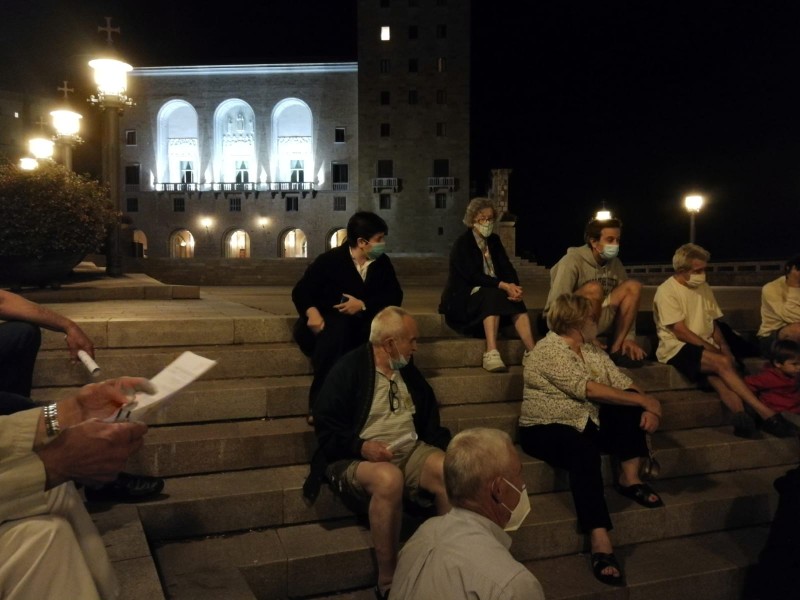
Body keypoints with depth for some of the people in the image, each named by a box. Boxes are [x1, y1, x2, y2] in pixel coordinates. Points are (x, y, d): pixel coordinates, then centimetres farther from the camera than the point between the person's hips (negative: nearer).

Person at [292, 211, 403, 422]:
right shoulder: (330, 260, -3)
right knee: (337, 330, -39)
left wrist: (363, 305, -16)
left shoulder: (382, 263, 8)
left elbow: (395, 296, 1)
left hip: (363, 322, 4)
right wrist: (311, 312, -26)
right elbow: (301, 291, -3)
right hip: (331, 320, -3)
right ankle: (319, 403, -36)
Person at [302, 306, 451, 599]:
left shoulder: (408, 370, 13)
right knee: (389, 478, -38)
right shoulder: (348, 369, -7)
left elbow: (428, 418, 22)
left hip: (411, 450, 6)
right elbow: (325, 425, -9)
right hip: (358, 457, -5)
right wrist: (360, 446, -24)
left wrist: (443, 445, 4)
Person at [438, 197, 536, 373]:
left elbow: (507, 268, 4)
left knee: (516, 302, -24)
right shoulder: (463, 243, -7)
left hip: (493, 292, 6)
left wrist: (514, 287, -19)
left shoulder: (494, 240, 14)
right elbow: (473, 275, -20)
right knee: (493, 297, -35)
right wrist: (504, 285, -31)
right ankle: (491, 354, -46)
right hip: (464, 298, -6)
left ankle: (531, 352, -34)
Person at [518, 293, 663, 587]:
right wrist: (646, 401, -22)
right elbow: (589, 390, -26)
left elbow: (623, 383, 4)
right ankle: (600, 541, -39)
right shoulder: (550, 350, -17)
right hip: (547, 428, -8)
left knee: (632, 406, -11)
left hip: (586, 422, 8)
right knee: (584, 452, -38)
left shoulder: (591, 348, 10)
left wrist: (647, 407, -17)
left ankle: (629, 478, -5)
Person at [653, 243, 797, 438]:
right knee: (722, 363, -30)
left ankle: (741, 415, -46)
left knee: (718, 376, -28)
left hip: (705, 348, 6)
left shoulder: (703, 288, 13)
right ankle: (766, 414, -31)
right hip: (677, 348, -6)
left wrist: (723, 348, -2)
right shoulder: (666, 291, -9)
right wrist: (713, 349, -13)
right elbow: (680, 332, -14)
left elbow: (714, 324, 16)